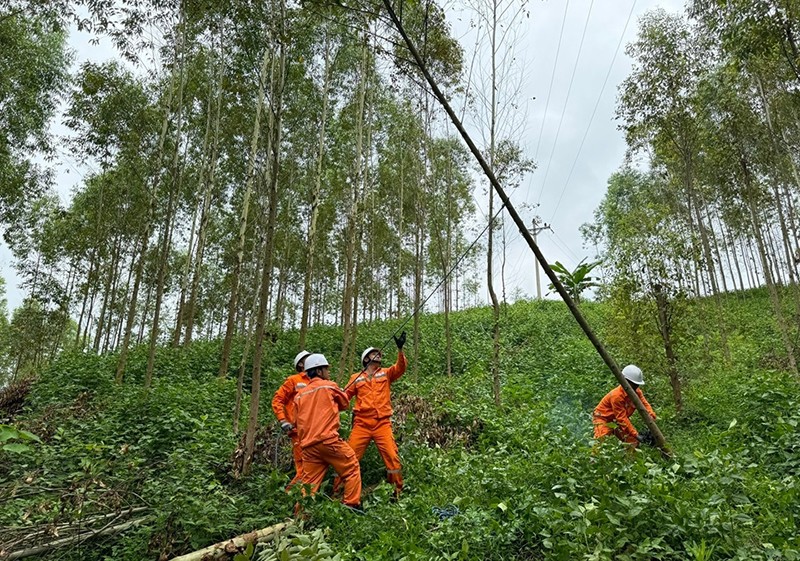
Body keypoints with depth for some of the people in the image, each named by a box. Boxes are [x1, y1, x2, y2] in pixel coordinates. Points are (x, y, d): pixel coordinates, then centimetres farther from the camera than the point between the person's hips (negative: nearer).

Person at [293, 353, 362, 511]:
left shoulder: (299, 395, 18)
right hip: (328, 439, -6)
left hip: (308, 445, 6)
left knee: (309, 482, 10)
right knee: (352, 468, 8)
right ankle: (352, 504, 6)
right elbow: (345, 403, 18)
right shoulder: (329, 386, 4)